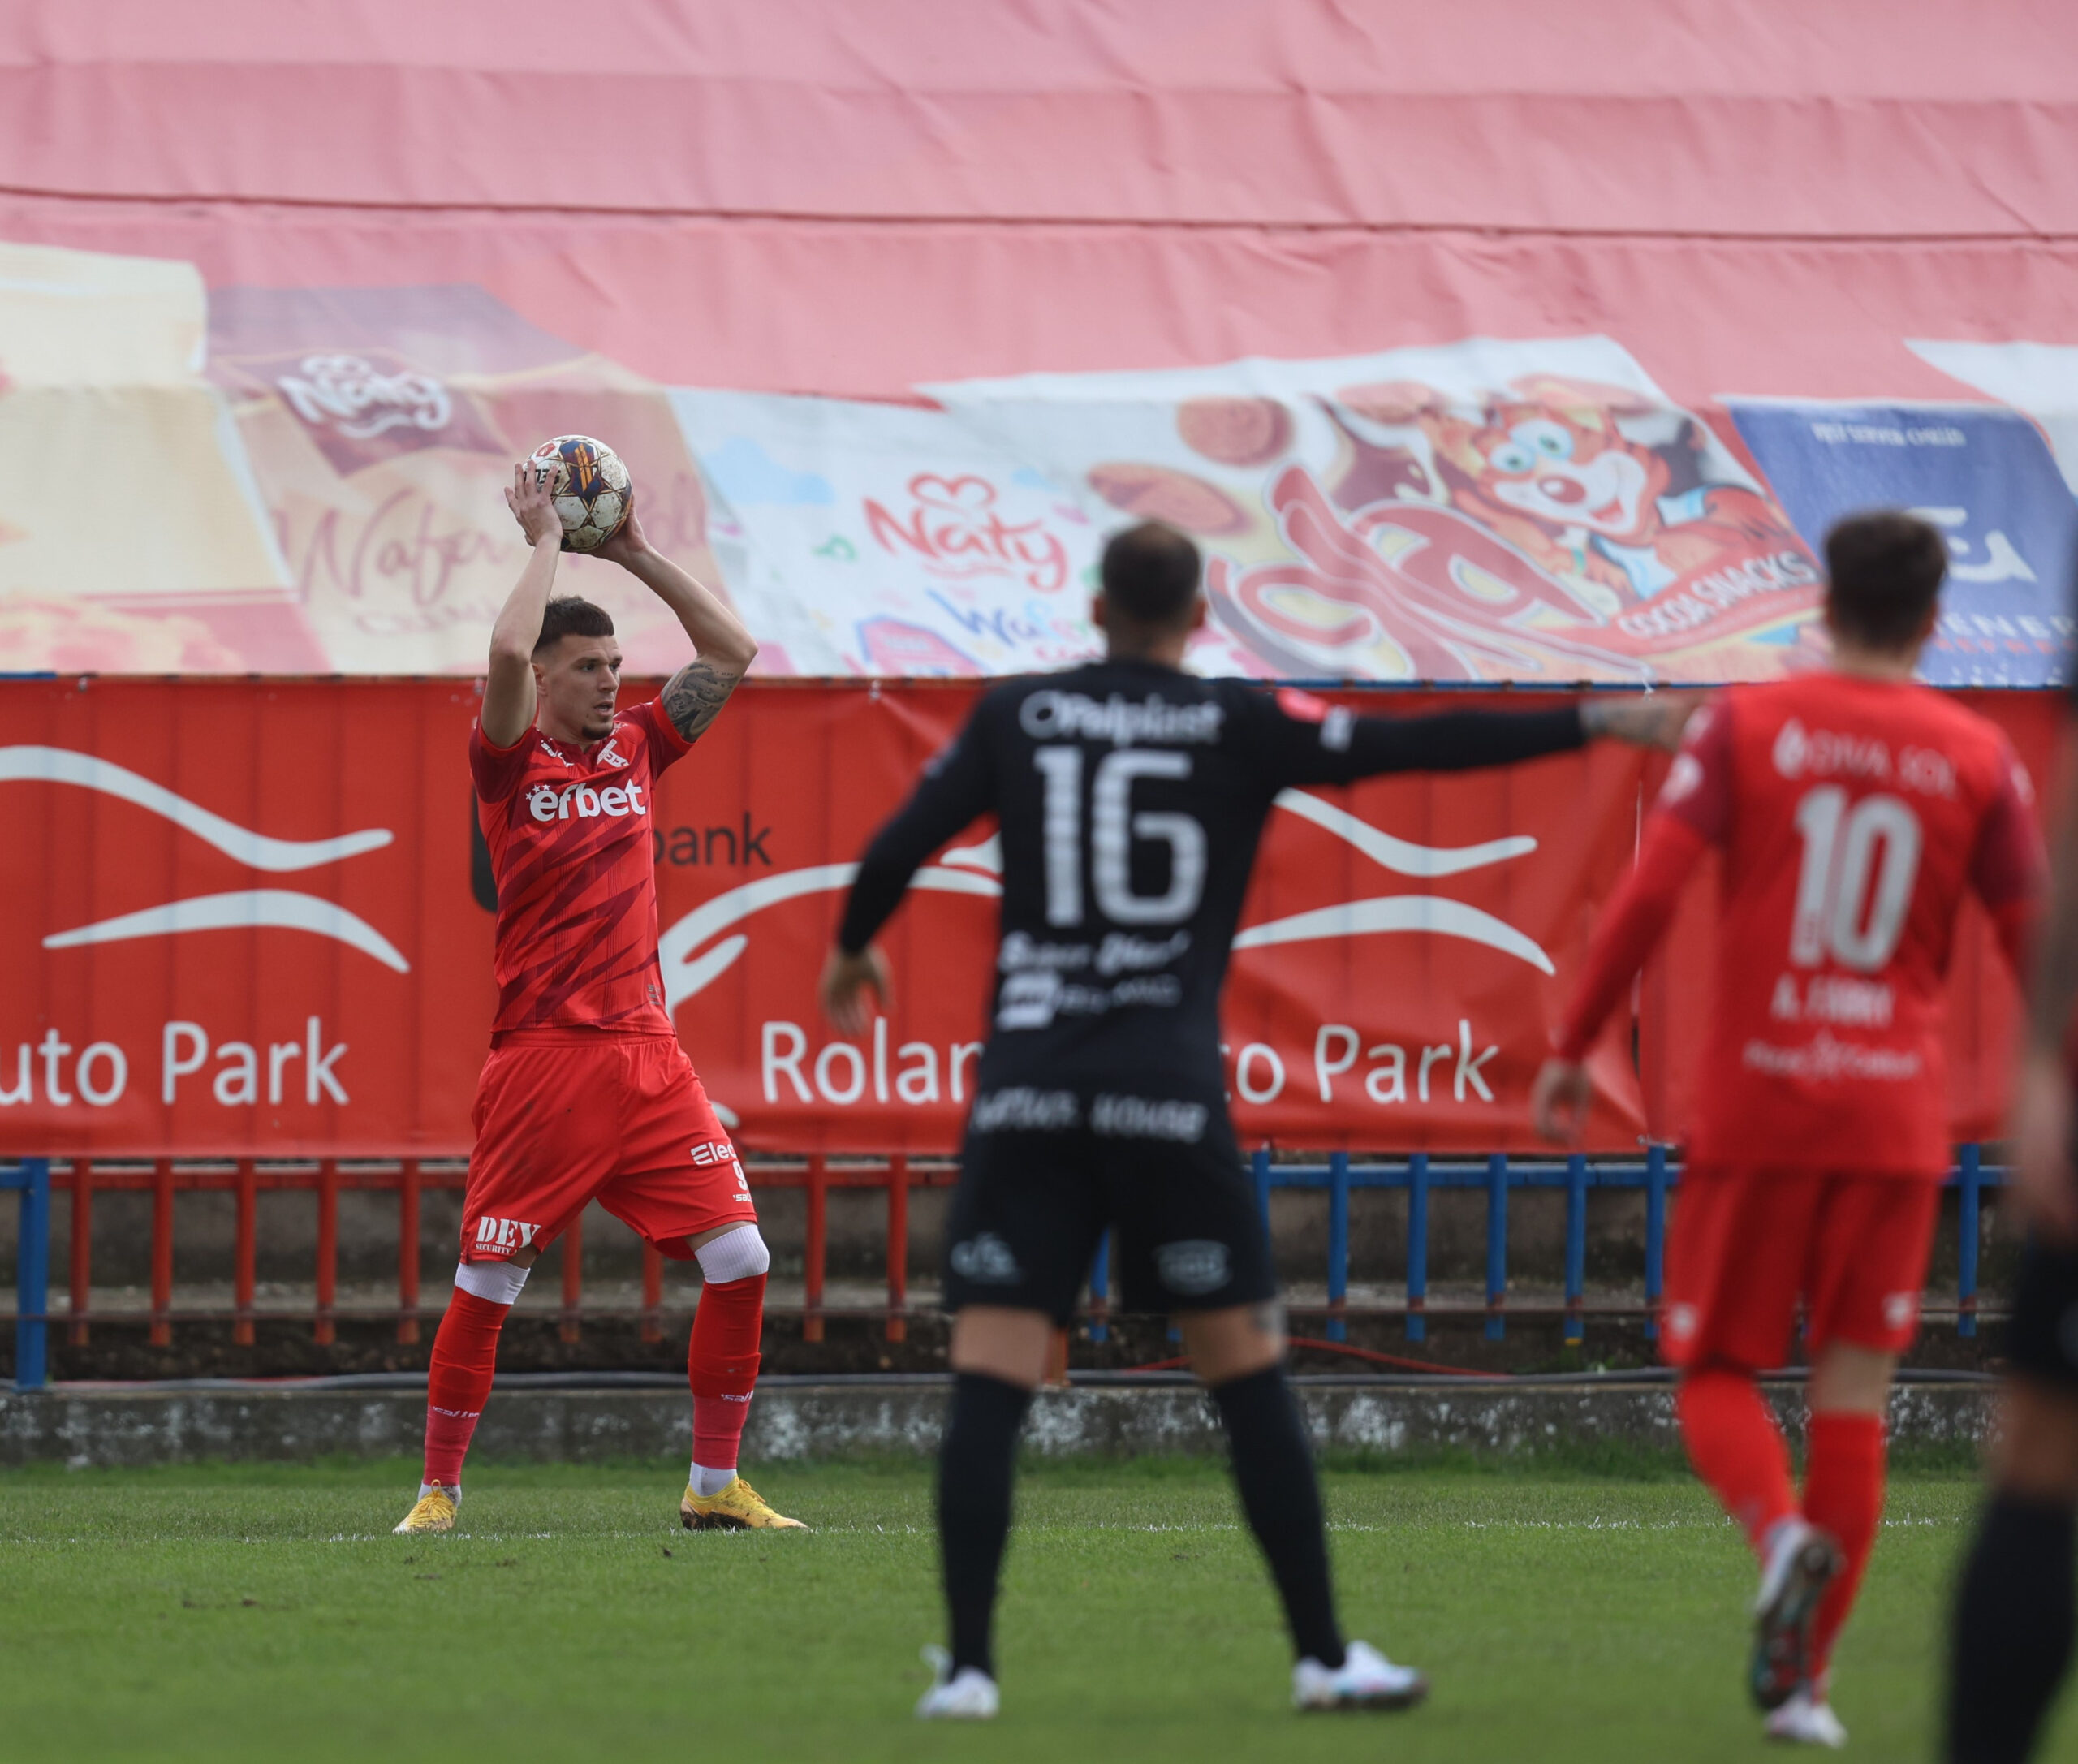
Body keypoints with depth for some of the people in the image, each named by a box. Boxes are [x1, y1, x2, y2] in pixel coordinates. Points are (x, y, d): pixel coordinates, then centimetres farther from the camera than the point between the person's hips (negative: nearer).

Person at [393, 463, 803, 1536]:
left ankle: (715, 1486, 6)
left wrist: (635, 555, 9)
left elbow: (731, 652, 15)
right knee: (486, 1284, -1)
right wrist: (547, 543, -8)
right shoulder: (511, 760, -2)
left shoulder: (636, 750, 12)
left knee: (739, 1258, -4)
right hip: (543, 1055, -5)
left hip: (647, 1056, 5)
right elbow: (507, 652, -21)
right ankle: (439, 1489, 11)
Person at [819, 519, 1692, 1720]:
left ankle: (967, 1668, -7)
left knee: (989, 1386, 0)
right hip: (1168, 1099, -1)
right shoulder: (1241, 728, 3)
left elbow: (901, 845, 8)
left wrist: (853, 949, 28)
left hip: (1026, 1094, 1)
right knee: (1251, 1378, 8)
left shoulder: (1015, 718, 8)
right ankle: (1326, 1656, 9)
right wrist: (1594, 724, 5)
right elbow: (1419, 747, 0)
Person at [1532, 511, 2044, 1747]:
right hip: (1898, 1116, 1)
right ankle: (1802, 1677, 2)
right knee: (1853, 1394, 7)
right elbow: (2038, 942, 4)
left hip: (1756, 1105, -1)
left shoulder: (1747, 727, -1)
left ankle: (1782, 1530, -22)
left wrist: (1574, 1048, 0)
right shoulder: (1979, 760, 2)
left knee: (1719, 1374, 10)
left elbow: (1648, 895, -8)